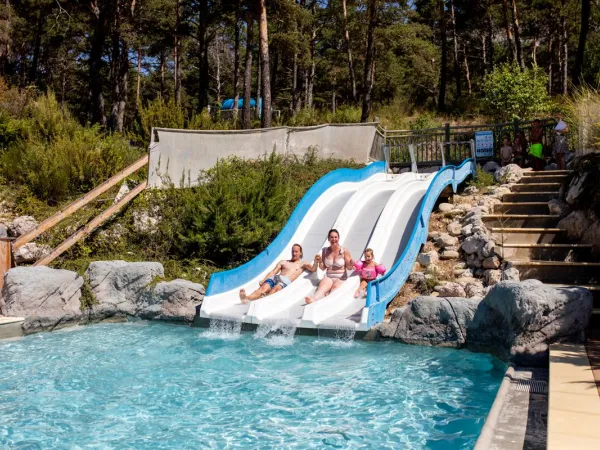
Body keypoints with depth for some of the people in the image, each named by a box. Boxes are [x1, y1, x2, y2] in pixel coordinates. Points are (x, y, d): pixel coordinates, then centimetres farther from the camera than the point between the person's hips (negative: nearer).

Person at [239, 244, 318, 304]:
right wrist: (263, 280, 6)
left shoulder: (303, 264, 23)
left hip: (286, 281, -3)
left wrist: (316, 262, -16)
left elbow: (313, 269, 6)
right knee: (263, 288, -31)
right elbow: (273, 272, 22)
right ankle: (247, 298, -57)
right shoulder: (283, 262, 32)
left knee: (275, 288, -39)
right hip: (274, 278, 3)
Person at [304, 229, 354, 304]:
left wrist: (351, 264, -20)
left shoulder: (344, 251, -1)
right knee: (322, 287, -32)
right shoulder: (325, 251, 7)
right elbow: (323, 268, 13)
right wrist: (319, 262, -8)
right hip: (328, 277, 1)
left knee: (335, 287, -36)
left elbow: (349, 267, 2)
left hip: (340, 278, -1)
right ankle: (313, 299, -65)